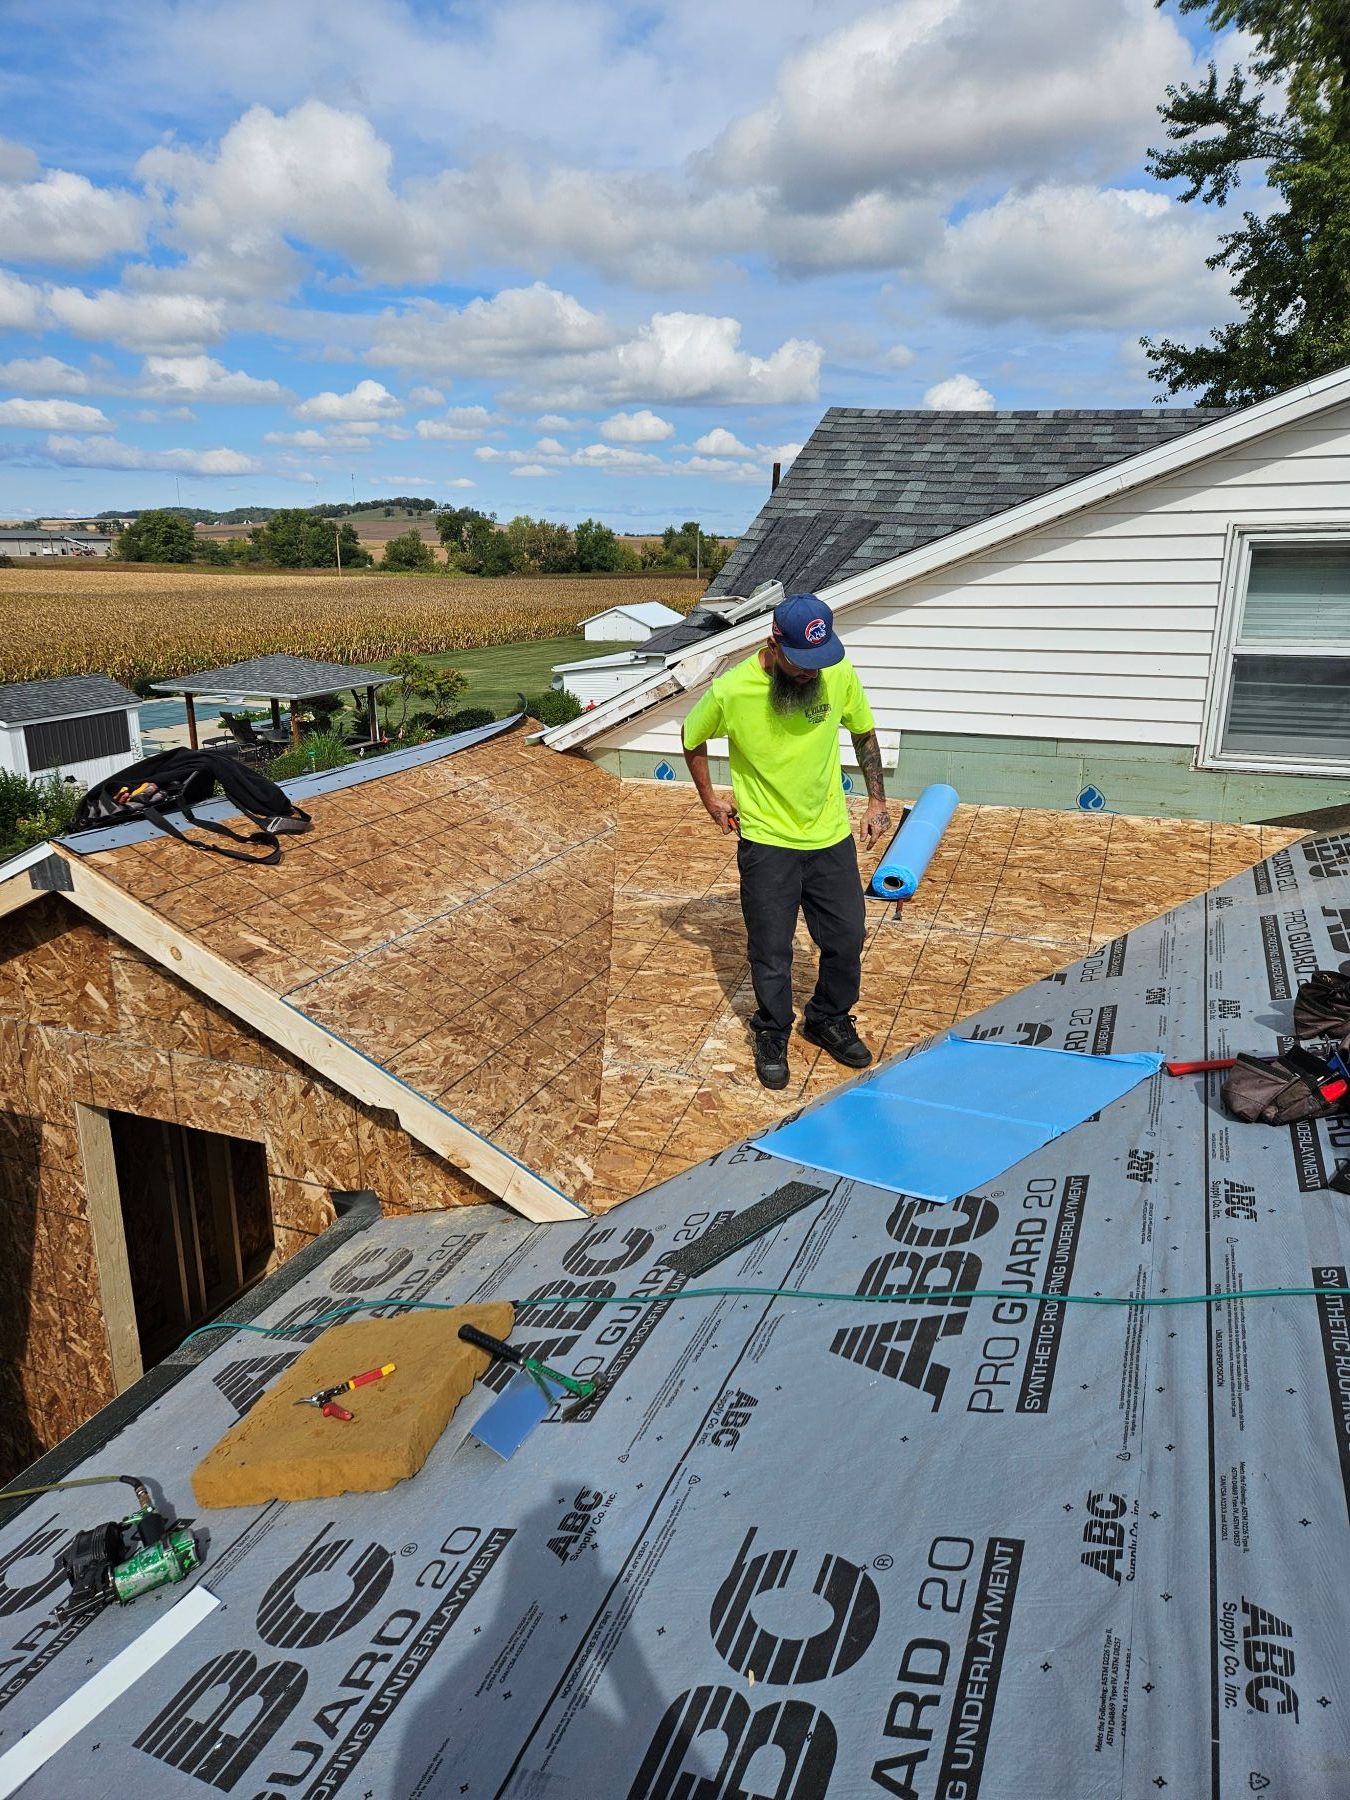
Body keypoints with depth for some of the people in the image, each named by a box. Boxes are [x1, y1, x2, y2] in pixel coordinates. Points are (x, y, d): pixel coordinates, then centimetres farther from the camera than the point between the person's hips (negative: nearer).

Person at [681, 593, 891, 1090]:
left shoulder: (840, 674, -12)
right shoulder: (731, 691, -20)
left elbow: (863, 732, 7)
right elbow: (692, 739, 1)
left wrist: (877, 799, 5)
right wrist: (710, 798, 3)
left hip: (832, 837, 3)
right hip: (766, 843, -3)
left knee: (846, 939, 12)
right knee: (771, 951, 7)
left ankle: (829, 1020, 37)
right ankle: (772, 1035, 31)